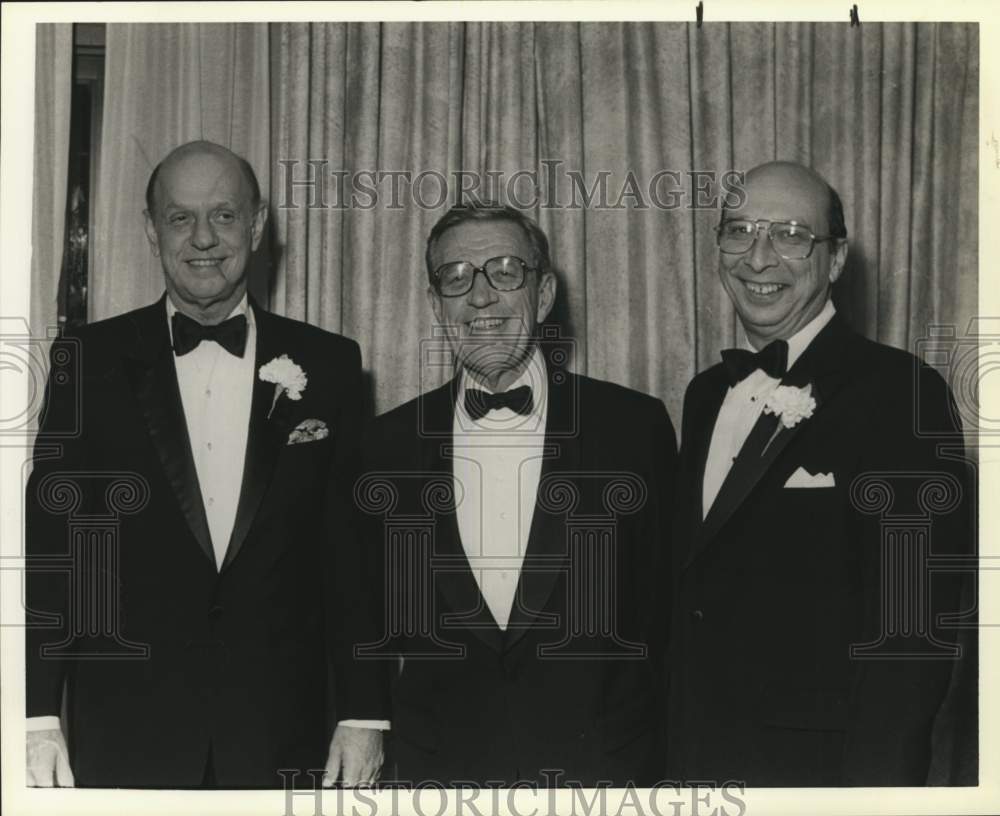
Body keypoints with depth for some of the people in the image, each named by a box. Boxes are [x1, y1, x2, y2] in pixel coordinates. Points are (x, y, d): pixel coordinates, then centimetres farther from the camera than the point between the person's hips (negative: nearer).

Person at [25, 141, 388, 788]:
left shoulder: (327, 365, 4)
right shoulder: (91, 361, 2)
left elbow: (353, 549, 4)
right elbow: (49, 537, 0)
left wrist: (365, 712, 0)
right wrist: (38, 716, -6)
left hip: (283, 735, 1)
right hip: (124, 732, 0)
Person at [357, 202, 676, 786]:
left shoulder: (637, 426, -4)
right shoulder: (389, 445, 1)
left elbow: (663, 606, 0)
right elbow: (382, 617, 9)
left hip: (603, 761, -1)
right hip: (439, 770, 1)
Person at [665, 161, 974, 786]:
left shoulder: (902, 393, -14)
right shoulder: (706, 394, 9)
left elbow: (915, 626, -18)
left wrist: (873, 786, -22)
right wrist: (678, 757, 9)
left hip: (818, 760, -6)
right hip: (698, 757, 6)